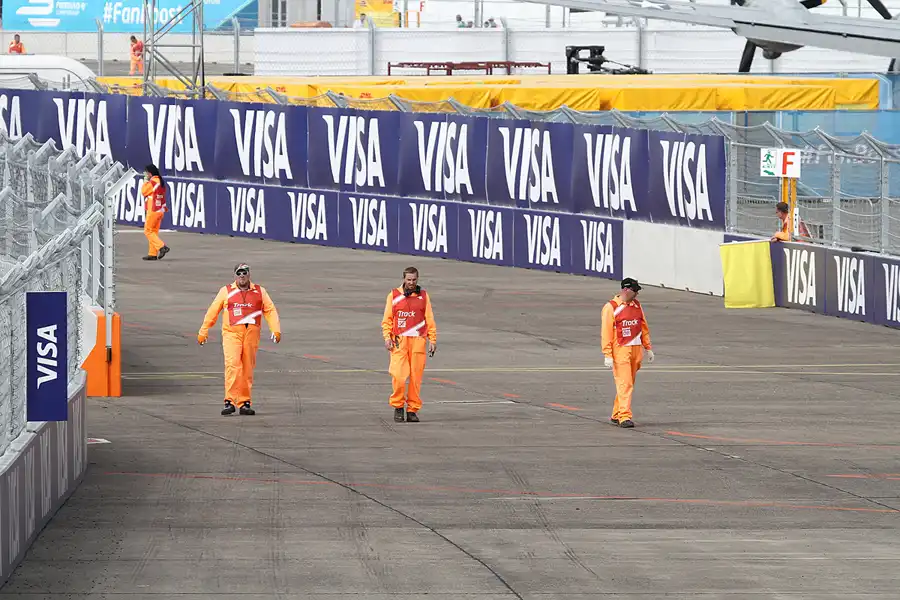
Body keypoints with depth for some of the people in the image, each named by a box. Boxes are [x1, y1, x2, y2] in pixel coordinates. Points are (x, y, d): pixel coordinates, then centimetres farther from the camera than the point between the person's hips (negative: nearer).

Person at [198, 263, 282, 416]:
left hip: (252, 334, 2)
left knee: (248, 369, 3)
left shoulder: (260, 292, 16)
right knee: (232, 364, -18)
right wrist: (203, 331, 15)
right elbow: (213, 311, 16)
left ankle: (245, 402, 11)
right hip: (231, 333, -2)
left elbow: (270, 310, 13)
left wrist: (276, 330, 0)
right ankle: (230, 402, -21)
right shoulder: (226, 291, 13)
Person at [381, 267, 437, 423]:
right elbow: (387, 319, 10)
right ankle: (398, 407, 6)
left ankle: (413, 410, 7)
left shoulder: (423, 296, 11)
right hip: (399, 341, -1)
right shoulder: (394, 295, 9)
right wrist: (387, 337, -2)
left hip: (418, 341, 1)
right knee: (398, 376, -11)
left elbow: (430, 320, 11)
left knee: (416, 377, -1)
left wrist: (433, 340, 5)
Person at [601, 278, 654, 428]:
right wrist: (608, 355, -14)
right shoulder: (611, 307, -6)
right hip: (620, 351, -6)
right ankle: (624, 416, -15)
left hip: (636, 350, 6)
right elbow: (606, 332, -9)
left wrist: (648, 348, 19)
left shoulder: (637, 305, 13)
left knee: (629, 384, 10)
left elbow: (644, 328, 21)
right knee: (624, 383, -12)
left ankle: (616, 415, 19)